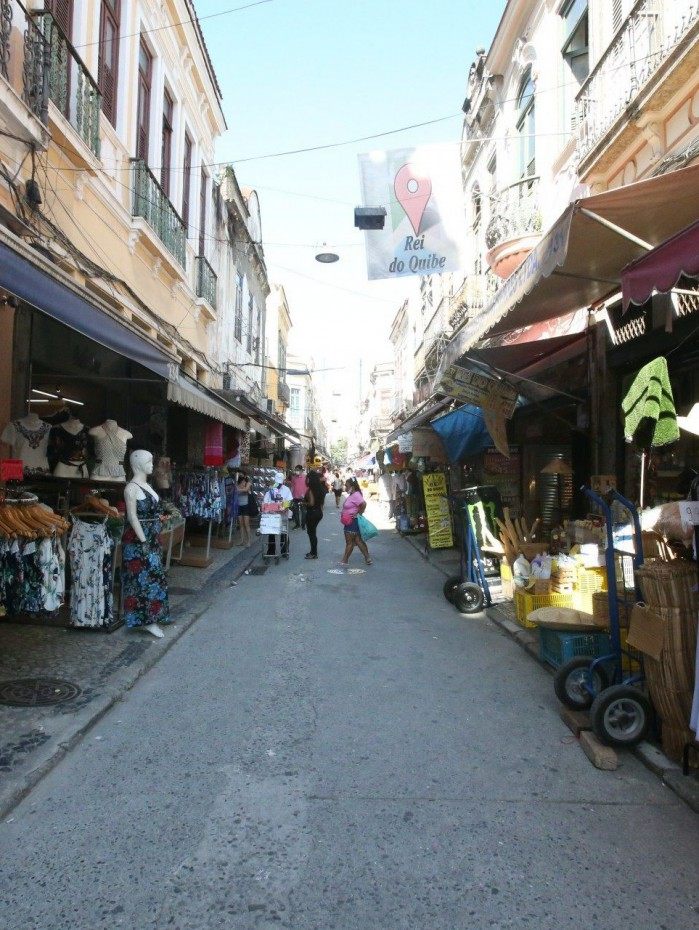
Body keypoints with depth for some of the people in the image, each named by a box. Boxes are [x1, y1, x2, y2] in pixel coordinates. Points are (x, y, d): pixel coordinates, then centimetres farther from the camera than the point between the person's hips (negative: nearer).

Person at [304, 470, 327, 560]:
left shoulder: (310, 489, -18)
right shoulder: (320, 489, 6)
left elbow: (311, 503, -23)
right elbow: (322, 502, 10)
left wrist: (304, 503, -6)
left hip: (312, 512, -8)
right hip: (319, 512, 8)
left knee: (311, 533, 2)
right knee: (313, 532, 18)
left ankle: (314, 553, 8)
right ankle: (313, 551, 25)